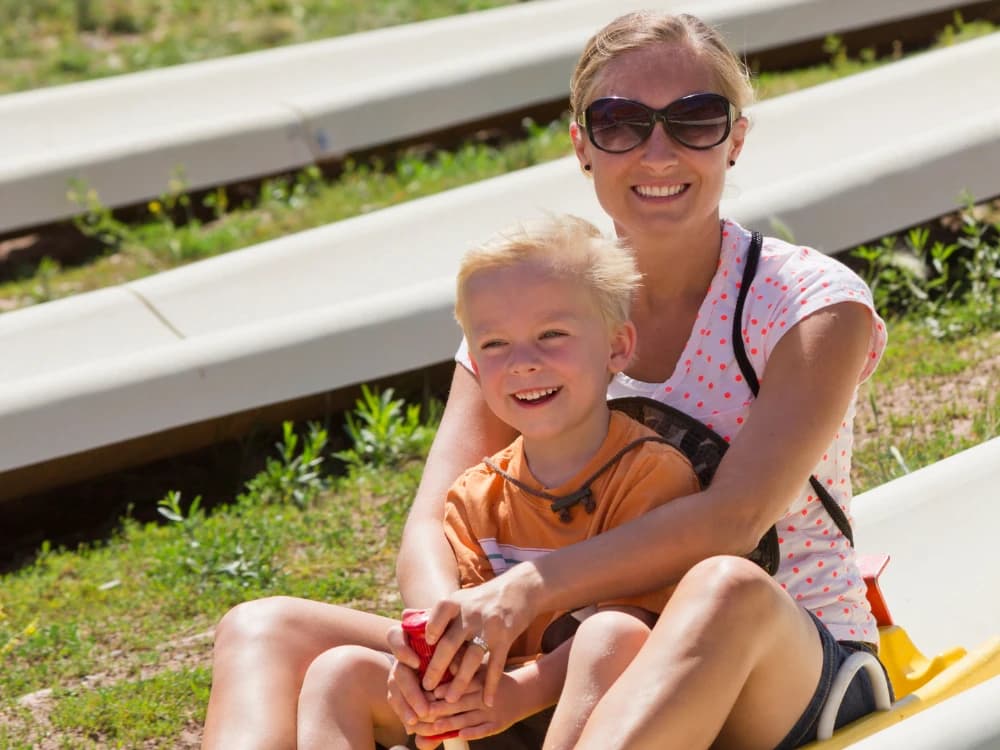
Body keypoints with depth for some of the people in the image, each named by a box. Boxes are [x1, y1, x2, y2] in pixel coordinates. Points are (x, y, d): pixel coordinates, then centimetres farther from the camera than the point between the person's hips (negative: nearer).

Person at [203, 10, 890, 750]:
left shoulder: (815, 304, -6)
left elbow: (732, 519, -22)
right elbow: (433, 521, -5)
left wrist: (529, 589, -35)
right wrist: (441, 626, -29)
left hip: (791, 671, -4)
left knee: (726, 591, -41)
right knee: (267, 630, -13)